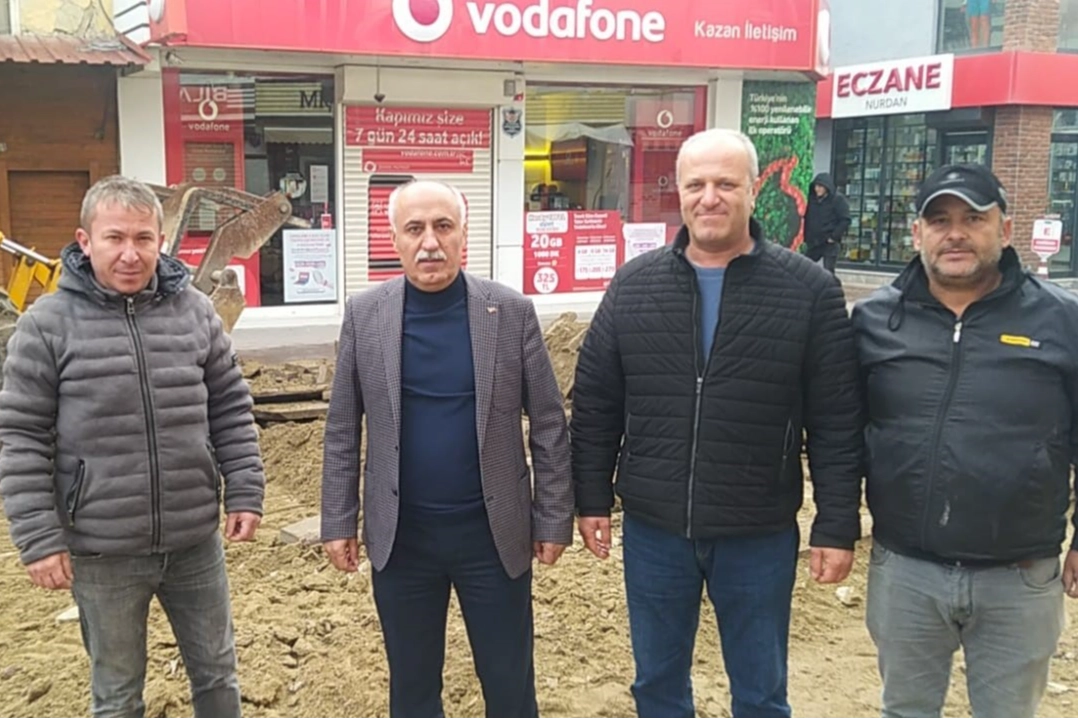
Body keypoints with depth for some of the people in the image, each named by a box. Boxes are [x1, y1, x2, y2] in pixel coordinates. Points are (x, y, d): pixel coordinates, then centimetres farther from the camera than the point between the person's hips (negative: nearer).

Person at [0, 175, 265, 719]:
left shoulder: (195, 311, -1)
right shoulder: (47, 323, -9)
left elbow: (230, 410, 6)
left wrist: (245, 493, 1)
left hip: (195, 540, 3)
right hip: (102, 551, -2)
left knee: (217, 674, 18)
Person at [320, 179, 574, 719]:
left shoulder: (512, 311, -5)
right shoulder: (364, 314, -2)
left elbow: (548, 423, -2)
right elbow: (343, 428, 3)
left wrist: (554, 518, -2)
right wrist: (339, 520, 2)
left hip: (493, 532, -1)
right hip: (400, 536, 1)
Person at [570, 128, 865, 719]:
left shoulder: (809, 289, -7)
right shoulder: (633, 285, 0)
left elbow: (837, 422, -6)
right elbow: (594, 404, 5)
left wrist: (837, 526, -6)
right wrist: (592, 500, 4)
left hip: (760, 535, -2)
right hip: (652, 529, 2)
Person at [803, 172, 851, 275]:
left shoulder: (838, 199, -8)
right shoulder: (811, 198, 7)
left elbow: (845, 220, -11)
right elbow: (805, 218, 16)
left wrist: (834, 237, -16)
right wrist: (805, 237, 7)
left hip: (830, 243, -6)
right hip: (812, 242, 6)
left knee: (828, 272, -8)